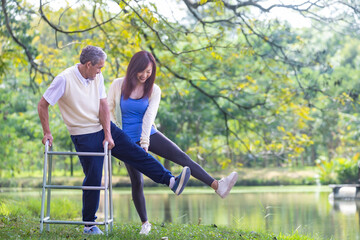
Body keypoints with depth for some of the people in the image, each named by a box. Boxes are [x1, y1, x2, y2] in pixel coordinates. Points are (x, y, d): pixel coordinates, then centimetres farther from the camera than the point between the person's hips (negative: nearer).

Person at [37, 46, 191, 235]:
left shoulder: (97, 77, 2)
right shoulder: (64, 80, -17)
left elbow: (103, 106, -1)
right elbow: (42, 105, -11)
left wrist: (108, 134, -10)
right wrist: (47, 133, -10)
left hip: (104, 128, 6)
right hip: (84, 136, -6)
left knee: (136, 153, -4)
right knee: (93, 178, -3)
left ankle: (171, 181, -8)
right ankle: (89, 224, 10)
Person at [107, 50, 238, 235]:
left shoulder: (153, 90, -3)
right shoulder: (118, 85, -7)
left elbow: (149, 116, -12)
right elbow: (108, 110, 0)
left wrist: (145, 142, -22)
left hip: (149, 134, 1)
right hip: (128, 140, -1)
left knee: (181, 156, -17)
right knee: (136, 182, -3)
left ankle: (218, 186, -29)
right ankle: (144, 223, 15)